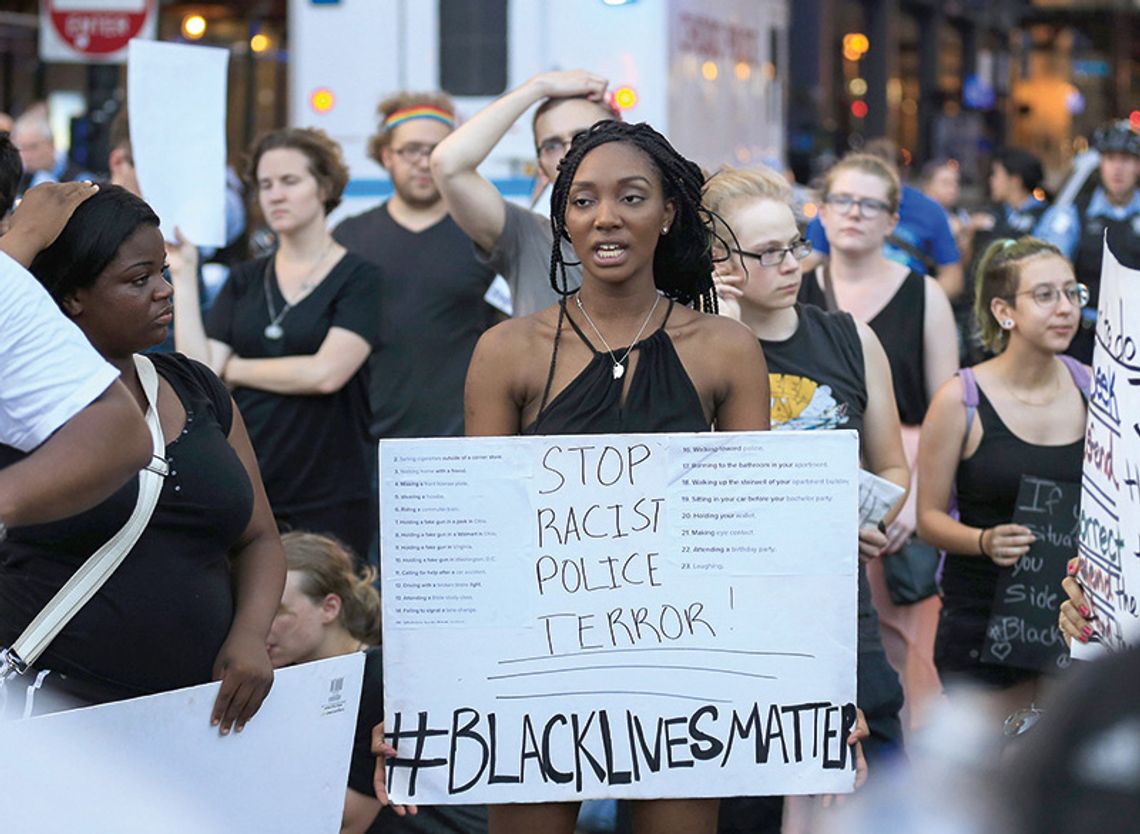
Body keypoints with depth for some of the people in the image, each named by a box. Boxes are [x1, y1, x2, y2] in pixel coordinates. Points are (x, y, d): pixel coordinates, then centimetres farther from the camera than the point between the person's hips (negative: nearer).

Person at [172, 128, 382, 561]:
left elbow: (326, 372, -14)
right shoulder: (246, 279, 13)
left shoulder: (357, 277, 0)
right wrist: (183, 276, 0)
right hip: (243, 489, 4)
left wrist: (234, 369, -1)